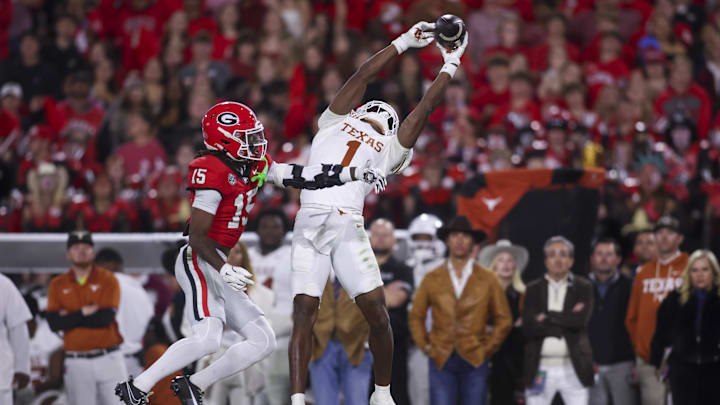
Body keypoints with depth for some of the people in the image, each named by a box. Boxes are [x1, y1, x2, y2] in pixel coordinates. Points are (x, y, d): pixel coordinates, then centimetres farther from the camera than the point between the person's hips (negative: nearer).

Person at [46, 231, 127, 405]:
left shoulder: (108, 279, 2)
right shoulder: (57, 285, 7)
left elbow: (106, 318, -12)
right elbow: (54, 323, -5)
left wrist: (70, 317, -7)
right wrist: (83, 312, -11)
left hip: (108, 358, -2)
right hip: (76, 363, 2)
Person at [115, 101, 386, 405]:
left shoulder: (256, 167, 9)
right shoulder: (213, 172, -17)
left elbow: (299, 176, 9)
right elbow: (197, 236, -18)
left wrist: (355, 173, 4)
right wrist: (223, 269, -33)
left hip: (217, 267, 10)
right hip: (198, 263, -10)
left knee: (263, 342, 6)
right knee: (207, 339, -28)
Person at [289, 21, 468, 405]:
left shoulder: (389, 150, 23)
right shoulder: (333, 123, 22)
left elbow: (425, 107, 23)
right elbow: (364, 74, 23)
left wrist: (450, 65, 30)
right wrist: (405, 42, 28)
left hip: (349, 227, 1)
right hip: (310, 222, -1)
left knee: (376, 311, -6)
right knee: (304, 312, -7)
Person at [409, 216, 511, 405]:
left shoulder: (487, 280, 7)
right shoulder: (432, 279, 9)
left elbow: (504, 319, 10)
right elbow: (416, 316, 14)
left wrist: (488, 348, 2)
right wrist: (425, 346, 4)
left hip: (474, 360, 0)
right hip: (441, 360, 0)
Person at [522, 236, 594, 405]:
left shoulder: (583, 287, 6)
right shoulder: (534, 289, 8)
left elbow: (581, 320, -11)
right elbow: (529, 327, -5)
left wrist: (547, 317, -7)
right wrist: (566, 323, -8)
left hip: (573, 367, -1)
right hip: (541, 368, 1)